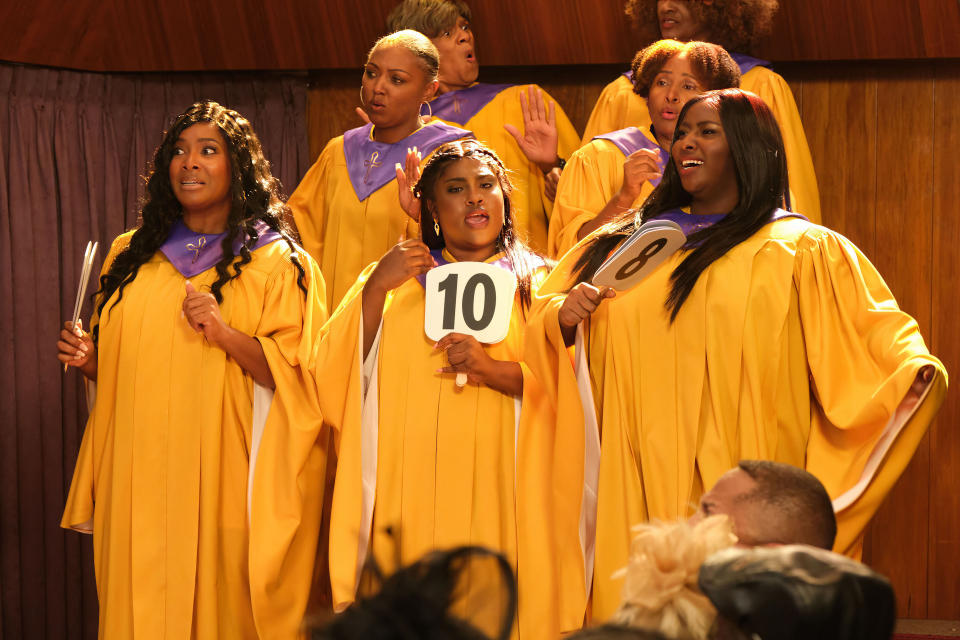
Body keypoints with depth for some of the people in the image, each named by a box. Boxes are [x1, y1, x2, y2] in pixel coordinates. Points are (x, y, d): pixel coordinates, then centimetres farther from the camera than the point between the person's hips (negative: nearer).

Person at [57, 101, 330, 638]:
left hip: (222, 477, -4)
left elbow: (295, 376, -6)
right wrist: (88, 360, 2)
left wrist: (226, 335, -19)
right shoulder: (132, 257, 15)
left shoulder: (279, 264, 1)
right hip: (137, 479, 4)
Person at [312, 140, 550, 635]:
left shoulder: (536, 282, 11)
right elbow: (340, 373, 5)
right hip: (406, 493, 1)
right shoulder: (401, 278, 16)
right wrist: (375, 287, -6)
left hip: (492, 491, -1)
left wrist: (493, 371, -15)